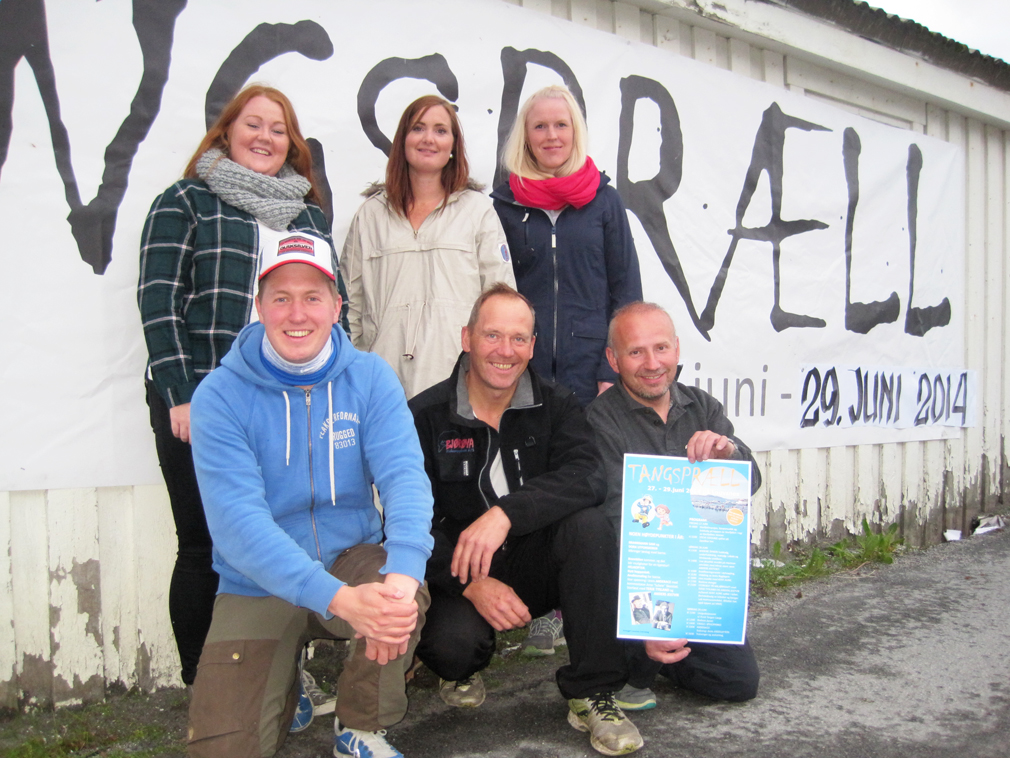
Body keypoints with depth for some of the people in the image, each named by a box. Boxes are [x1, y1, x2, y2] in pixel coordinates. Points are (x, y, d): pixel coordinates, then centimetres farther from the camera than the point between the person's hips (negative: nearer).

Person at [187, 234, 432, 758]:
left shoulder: (370, 379, -6)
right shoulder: (220, 396, -13)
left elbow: (405, 477, -19)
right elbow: (237, 519, -24)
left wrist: (402, 575, -40)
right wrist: (337, 598, -38)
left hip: (351, 559, 1)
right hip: (257, 589, -1)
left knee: (403, 598, -31)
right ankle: (284, 690, 25)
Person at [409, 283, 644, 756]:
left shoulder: (555, 406, -2)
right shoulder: (425, 416, -6)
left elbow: (585, 479, -21)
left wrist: (506, 513, -35)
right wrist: (471, 583, -23)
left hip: (536, 565, 2)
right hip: (457, 574, -1)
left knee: (590, 525, -28)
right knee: (452, 644, -32)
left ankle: (593, 694, -15)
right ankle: (462, 670, 11)